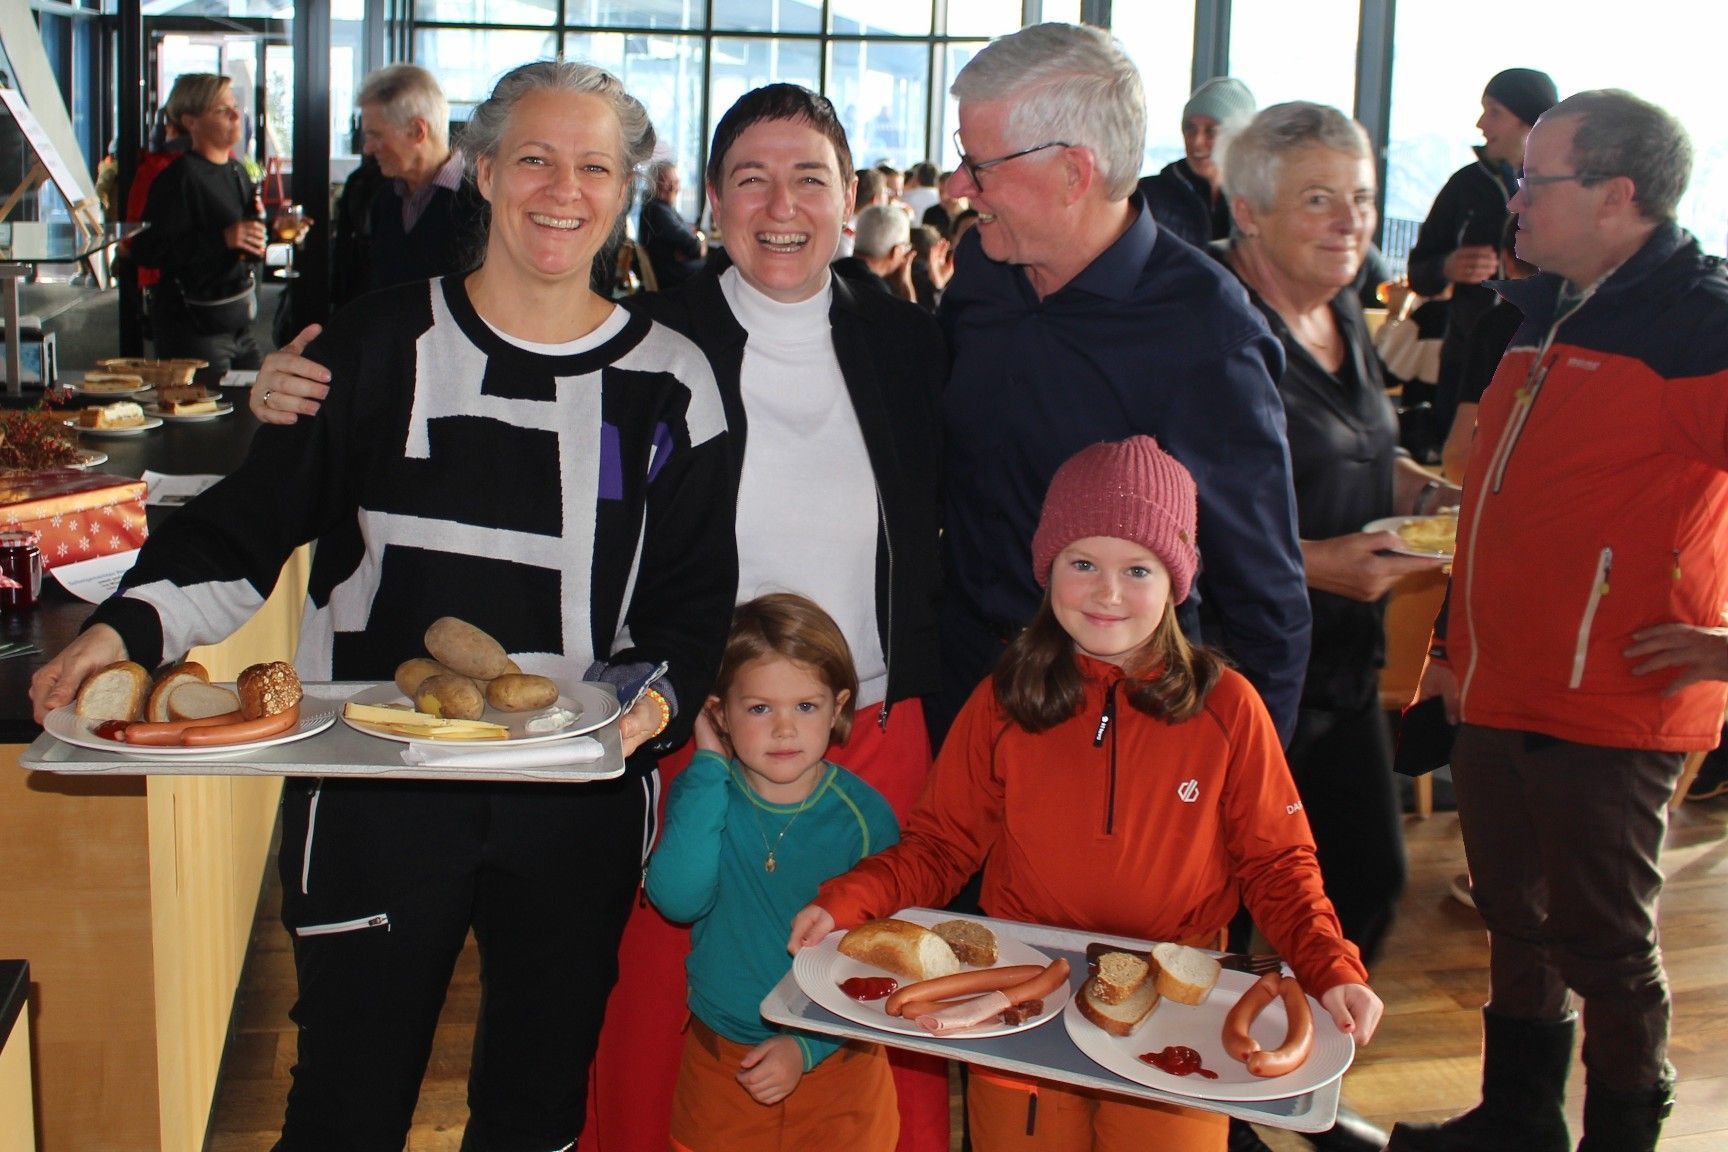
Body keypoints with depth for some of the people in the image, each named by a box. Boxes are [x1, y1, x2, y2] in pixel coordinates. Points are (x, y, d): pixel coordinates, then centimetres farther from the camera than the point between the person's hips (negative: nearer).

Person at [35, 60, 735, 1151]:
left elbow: (695, 599, 6)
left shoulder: (668, 383, 2)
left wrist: (659, 699, -13)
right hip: (377, 786, -1)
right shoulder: (381, 347, 0)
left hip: (582, 791, 2)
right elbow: (245, 529, 2)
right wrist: (130, 624, -14)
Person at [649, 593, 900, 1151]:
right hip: (718, 1062, 1)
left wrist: (809, 1046, -18)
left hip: (835, 1062, -1)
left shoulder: (864, 815, -13)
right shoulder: (702, 794, -9)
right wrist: (710, 768, -24)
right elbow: (678, 900, -27)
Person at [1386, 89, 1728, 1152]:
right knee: (1517, 920, 19)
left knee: (1601, 943, 5)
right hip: (1502, 694, 8)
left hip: (1608, 705, -8)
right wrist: (1453, 641, 20)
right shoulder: (1549, 316, 12)